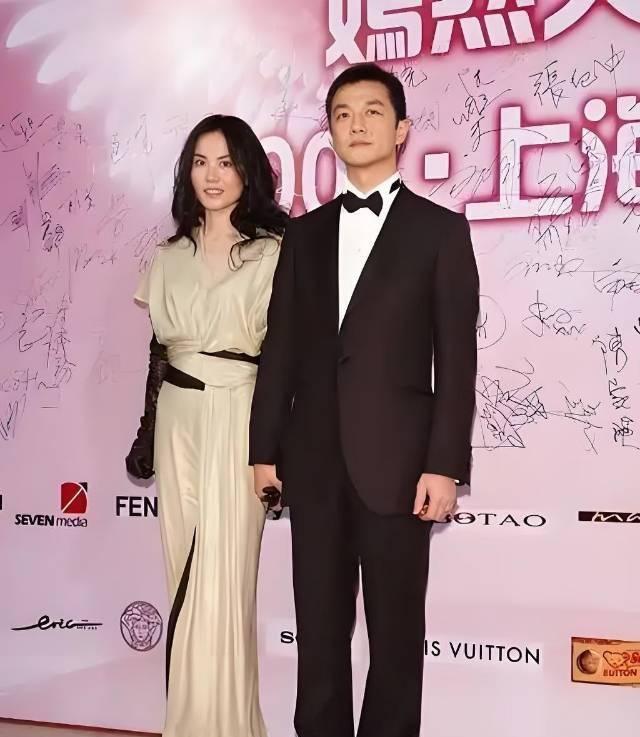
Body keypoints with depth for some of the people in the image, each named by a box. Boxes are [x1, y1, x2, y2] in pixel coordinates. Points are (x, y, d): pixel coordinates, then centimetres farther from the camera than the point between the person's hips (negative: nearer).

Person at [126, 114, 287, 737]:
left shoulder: (273, 253, -5)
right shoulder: (171, 256, 11)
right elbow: (158, 348, 13)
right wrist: (146, 431, 12)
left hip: (238, 419, -5)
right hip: (178, 419, 5)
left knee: (221, 577, -3)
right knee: (184, 571, 12)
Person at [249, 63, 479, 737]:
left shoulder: (440, 229, 1)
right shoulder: (305, 233, 12)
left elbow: (456, 358, -4)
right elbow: (280, 345, 10)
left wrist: (445, 463, -10)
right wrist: (265, 447, 5)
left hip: (395, 457, -3)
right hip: (314, 458, 4)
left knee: (396, 629, 7)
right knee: (319, 627, 12)